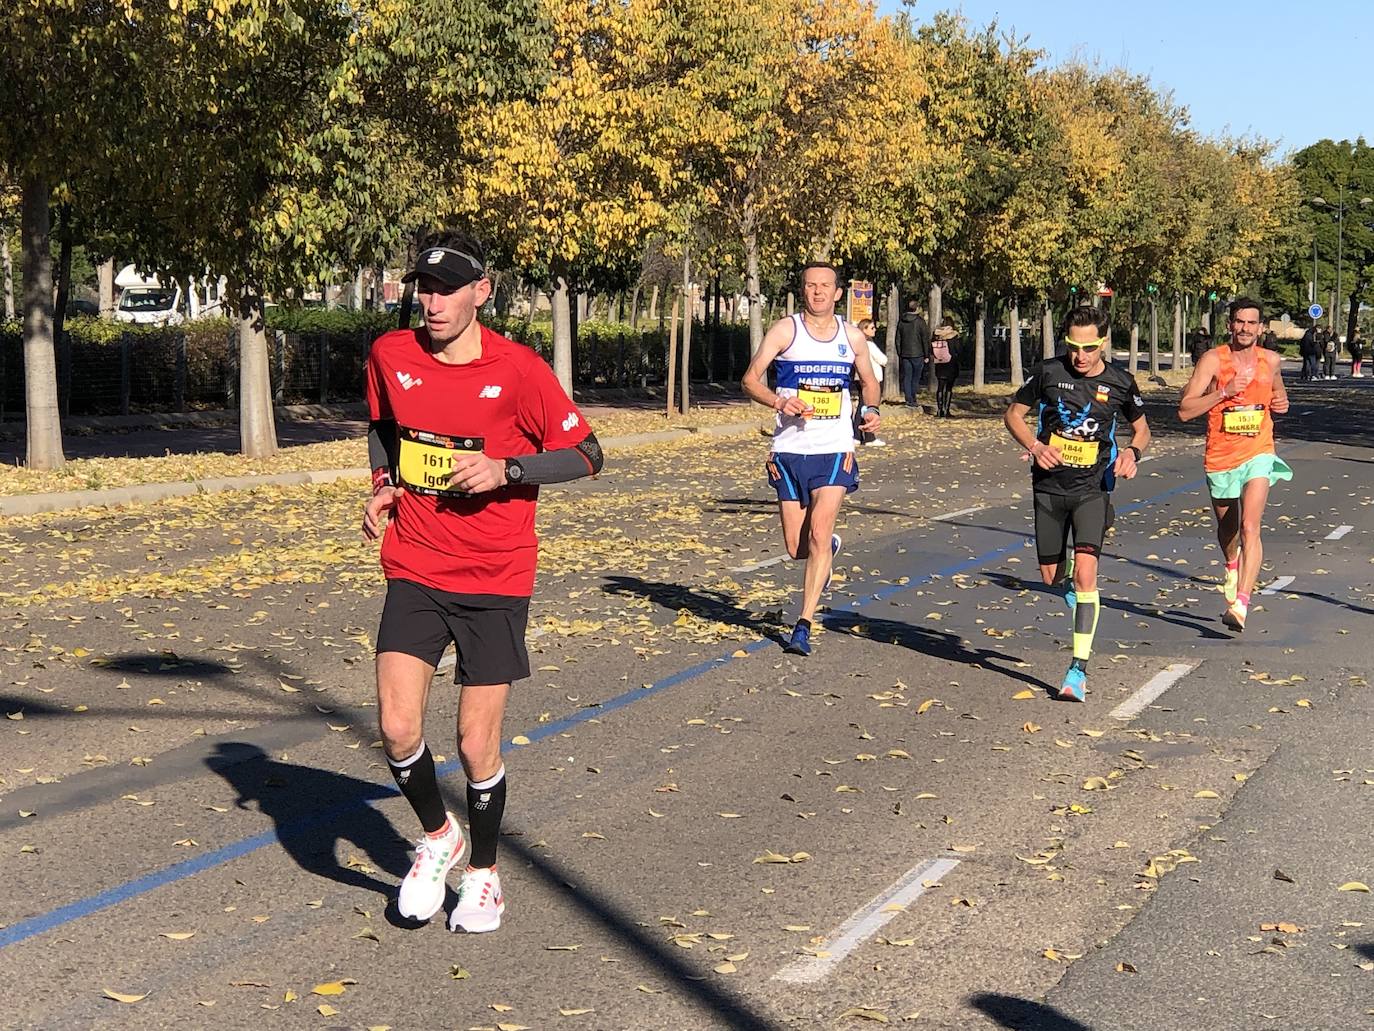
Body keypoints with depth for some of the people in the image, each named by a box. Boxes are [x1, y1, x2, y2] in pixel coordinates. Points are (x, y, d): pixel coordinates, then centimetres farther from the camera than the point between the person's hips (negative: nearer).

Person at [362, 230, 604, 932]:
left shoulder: (518, 369, -11)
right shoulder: (389, 356, 0)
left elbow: (586, 455, -4)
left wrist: (505, 469, -18)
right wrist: (382, 486, 5)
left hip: (495, 581, -3)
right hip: (414, 571, 3)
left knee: (477, 745, 1)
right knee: (397, 727, -11)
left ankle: (483, 873, 27)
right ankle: (436, 835, 20)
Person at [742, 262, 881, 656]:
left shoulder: (852, 337, 6)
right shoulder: (785, 330, -2)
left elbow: (869, 382, 21)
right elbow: (750, 379, -4)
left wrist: (871, 410, 0)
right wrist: (779, 402, -23)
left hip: (835, 451, 0)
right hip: (790, 450, 0)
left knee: (818, 533, -16)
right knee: (796, 547, 5)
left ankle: (804, 624, -9)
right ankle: (828, 549, 42)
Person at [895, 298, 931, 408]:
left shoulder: (901, 321, 5)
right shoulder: (920, 321, -8)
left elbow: (898, 339, 10)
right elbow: (925, 339, -7)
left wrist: (899, 354, 17)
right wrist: (926, 355, 0)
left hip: (905, 354, 4)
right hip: (918, 354, -4)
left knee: (907, 378, 6)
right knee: (916, 378, 3)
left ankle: (909, 400, 1)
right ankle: (913, 400, 1)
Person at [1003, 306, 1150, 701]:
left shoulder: (1119, 382, -2)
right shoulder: (1048, 372, -3)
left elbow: (1142, 428, 14)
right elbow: (1013, 413, 7)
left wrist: (1133, 452, -9)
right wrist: (1034, 446, -11)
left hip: (1093, 487, -2)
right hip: (1049, 486, 2)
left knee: (1085, 571, -17)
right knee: (1051, 576, 7)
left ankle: (1079, 669, -14)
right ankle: (1071, 583, 48)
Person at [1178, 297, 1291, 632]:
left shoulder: (1272, 361, 3)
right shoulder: (1214, 360, -8)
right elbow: (1185, 410, -14)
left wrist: (1282, 403, 2)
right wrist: (1224, 392, -24)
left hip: (1258, 455, 0)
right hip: (1220, 457, 0)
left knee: (1250, 527, -19)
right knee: (1227, 528, 20)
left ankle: (1240, 605, -25)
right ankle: (1232, 567, 55)